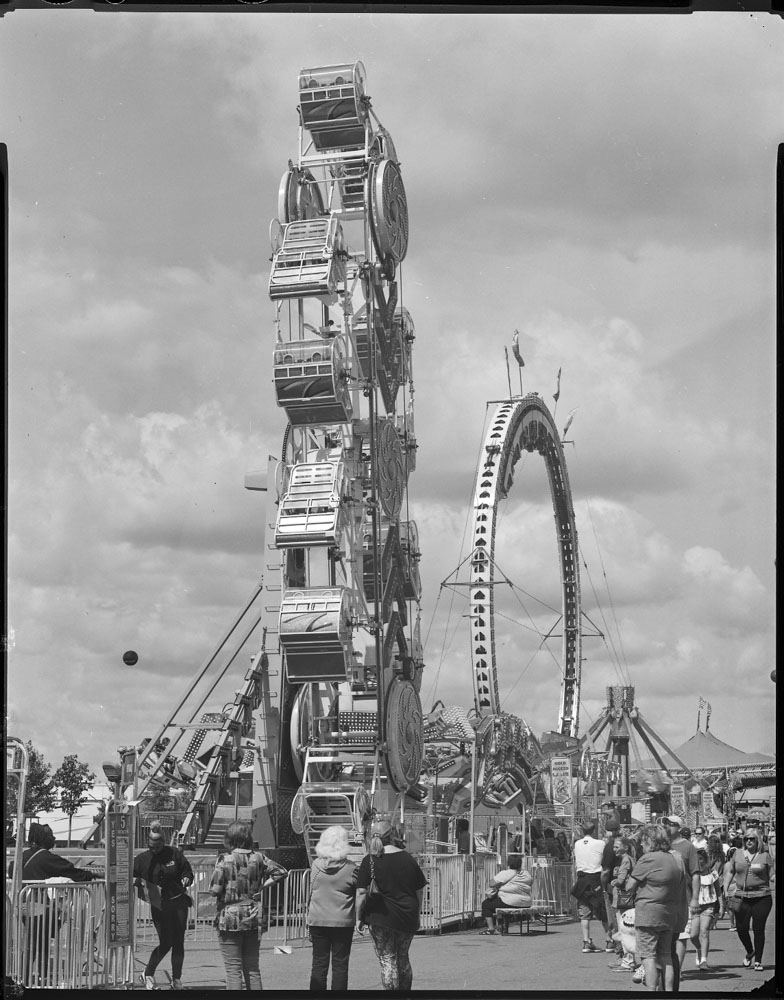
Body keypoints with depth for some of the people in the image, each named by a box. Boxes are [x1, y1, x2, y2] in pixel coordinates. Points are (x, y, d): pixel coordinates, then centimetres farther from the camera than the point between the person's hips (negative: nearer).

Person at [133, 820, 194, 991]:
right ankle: (148, 974, 18)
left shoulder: (175, 854, 0)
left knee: (178, 943, 3)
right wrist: (137, 881, -18)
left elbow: (188, 872, 6)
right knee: (165, 943, -5)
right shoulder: (142, 859, -1)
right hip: (158, 905, -2)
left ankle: (177, 980, 16)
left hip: (179, 903, 2)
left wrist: (186, 880, -14)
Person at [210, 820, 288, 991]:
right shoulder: (258, 858, 0)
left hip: (229, 920, -4)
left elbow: (215, 890, -15)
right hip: (253, 919, 4)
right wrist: (261, 886, 6)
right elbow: (281, 872, 4)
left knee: (233, 970, 1)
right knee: (253, 969, 14)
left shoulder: (225, 861, -13)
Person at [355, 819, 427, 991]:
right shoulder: (407, 858, 5)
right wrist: (416, 915, 19)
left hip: (381, 918, -4)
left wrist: (359, 918, -2)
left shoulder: (369, 861, -6)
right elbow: (419, 890, 10)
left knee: (387, 960, 3)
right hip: (408, 918, 4)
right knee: (403, 958, 19)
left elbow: (361, 894, -10)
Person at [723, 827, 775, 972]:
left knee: (758, 929, -2)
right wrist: (725, 890, 9)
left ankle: (758, 961, 10)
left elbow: (772, 876, 2)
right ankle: (750, 952, 29)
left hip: (761, 897, -2)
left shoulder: (765, 856, 0)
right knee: (741, 928, 0)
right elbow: (729, 872, 14)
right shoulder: (738, 854, 7)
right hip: (741, 896, 2)